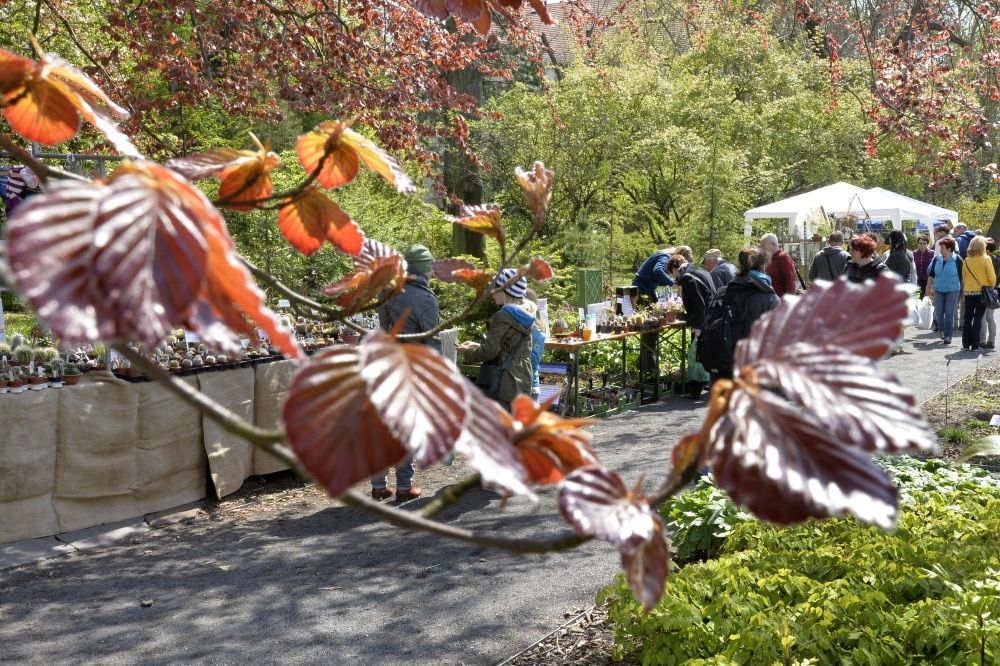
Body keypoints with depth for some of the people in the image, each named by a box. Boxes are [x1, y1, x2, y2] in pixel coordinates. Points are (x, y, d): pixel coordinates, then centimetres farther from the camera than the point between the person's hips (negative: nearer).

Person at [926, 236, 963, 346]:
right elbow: (931, 274, 11)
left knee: (949, 313, -2)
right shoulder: (937, 259, 4)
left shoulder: (957, 260, -7)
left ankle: (948, 335, 5)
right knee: (938, 312, 2)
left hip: (952, 290, -3)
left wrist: (963, 290, -4)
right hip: (939, 289, 4)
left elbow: (963, 276, -3)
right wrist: (929, 288, 10)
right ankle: (941, 329, 26)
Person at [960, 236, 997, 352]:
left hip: (969, 291, 3)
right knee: (978, 318, 0)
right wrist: (991, 288, 7)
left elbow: (963, 277, 4)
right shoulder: (986, 259, -9)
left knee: (968, 318, 10)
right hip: (982, 291, -3)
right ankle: (975, 345, -3)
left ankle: (966, 344, 8)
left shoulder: (967, 260, 0)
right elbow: (992, 277, -8)